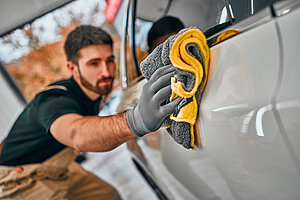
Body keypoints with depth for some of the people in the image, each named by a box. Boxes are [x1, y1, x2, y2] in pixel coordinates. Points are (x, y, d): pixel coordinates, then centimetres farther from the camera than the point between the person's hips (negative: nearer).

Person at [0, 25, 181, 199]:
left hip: (57, 169, 8)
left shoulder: (94, 89, -7)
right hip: (19, 180, -8)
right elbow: (78, 134, -59)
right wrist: (136, 120, -76)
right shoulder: (54, 100, -35)